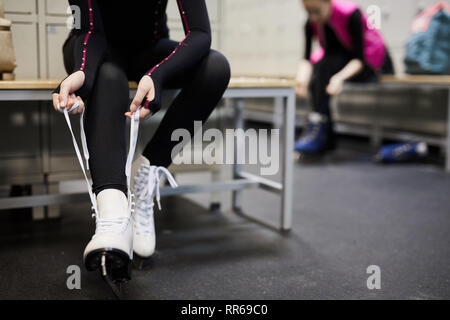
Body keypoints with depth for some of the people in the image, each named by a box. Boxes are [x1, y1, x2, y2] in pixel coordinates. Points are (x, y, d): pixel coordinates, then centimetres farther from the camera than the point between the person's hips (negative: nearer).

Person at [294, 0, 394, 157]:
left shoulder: (351, 14, -26)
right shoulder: (311, 23, -12)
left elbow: (359, 58, -29)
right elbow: (306, 59, -15)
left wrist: (340, 77, -47)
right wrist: (302, 80, -36)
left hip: (368, 64, -4)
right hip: (336, 64, 5)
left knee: (326, 64, -31)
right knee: (315, 81, -27)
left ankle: (318, 128, -31)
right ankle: (327, 139, -18)